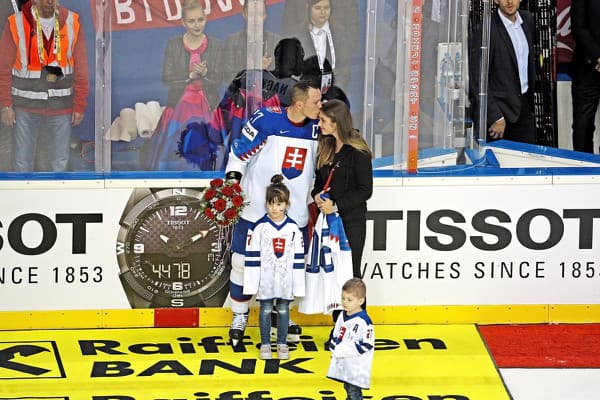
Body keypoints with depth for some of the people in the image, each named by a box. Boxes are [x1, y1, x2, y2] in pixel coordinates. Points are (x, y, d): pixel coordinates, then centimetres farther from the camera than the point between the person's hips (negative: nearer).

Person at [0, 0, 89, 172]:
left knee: (59, 162, 7)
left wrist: (80, 106, 2)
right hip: (25, 107, -1)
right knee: (22, 162, 3)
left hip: (60, 105, 1)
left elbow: (81, 69, 4)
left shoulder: (72, 23, 0)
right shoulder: (16, 24, -5)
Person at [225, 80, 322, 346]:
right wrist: (232, 181, -12)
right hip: (255, 208, -4)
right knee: (244, 262, 5)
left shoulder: (317, 127, -3)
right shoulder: (267, 119, -17)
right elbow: (240, 150, -7)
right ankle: (239, 314, 24)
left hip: (295, 212, 4)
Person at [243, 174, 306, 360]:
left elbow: (298, 258, 2)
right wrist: (252, 283, -8)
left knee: (283, 310, 10)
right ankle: (265, 344, 18)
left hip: (285, 279, 1)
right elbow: (252, 256, -6)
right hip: (265, 279, -1)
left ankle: (282, 344, 21)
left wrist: (298, 285, 1)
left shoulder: (293, 228, -2)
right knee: (266, 309, 7)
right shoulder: (259, 227, -7)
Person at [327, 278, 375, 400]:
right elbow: (335, 336, 20)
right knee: (348, 389, 22)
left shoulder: (363, 321, -20)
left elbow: (366, 345, -23)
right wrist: (335, 348, 1)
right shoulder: (342, 316, 7)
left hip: (357, 366, -9)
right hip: (343, 363, 9)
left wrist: (341, 350, -21)